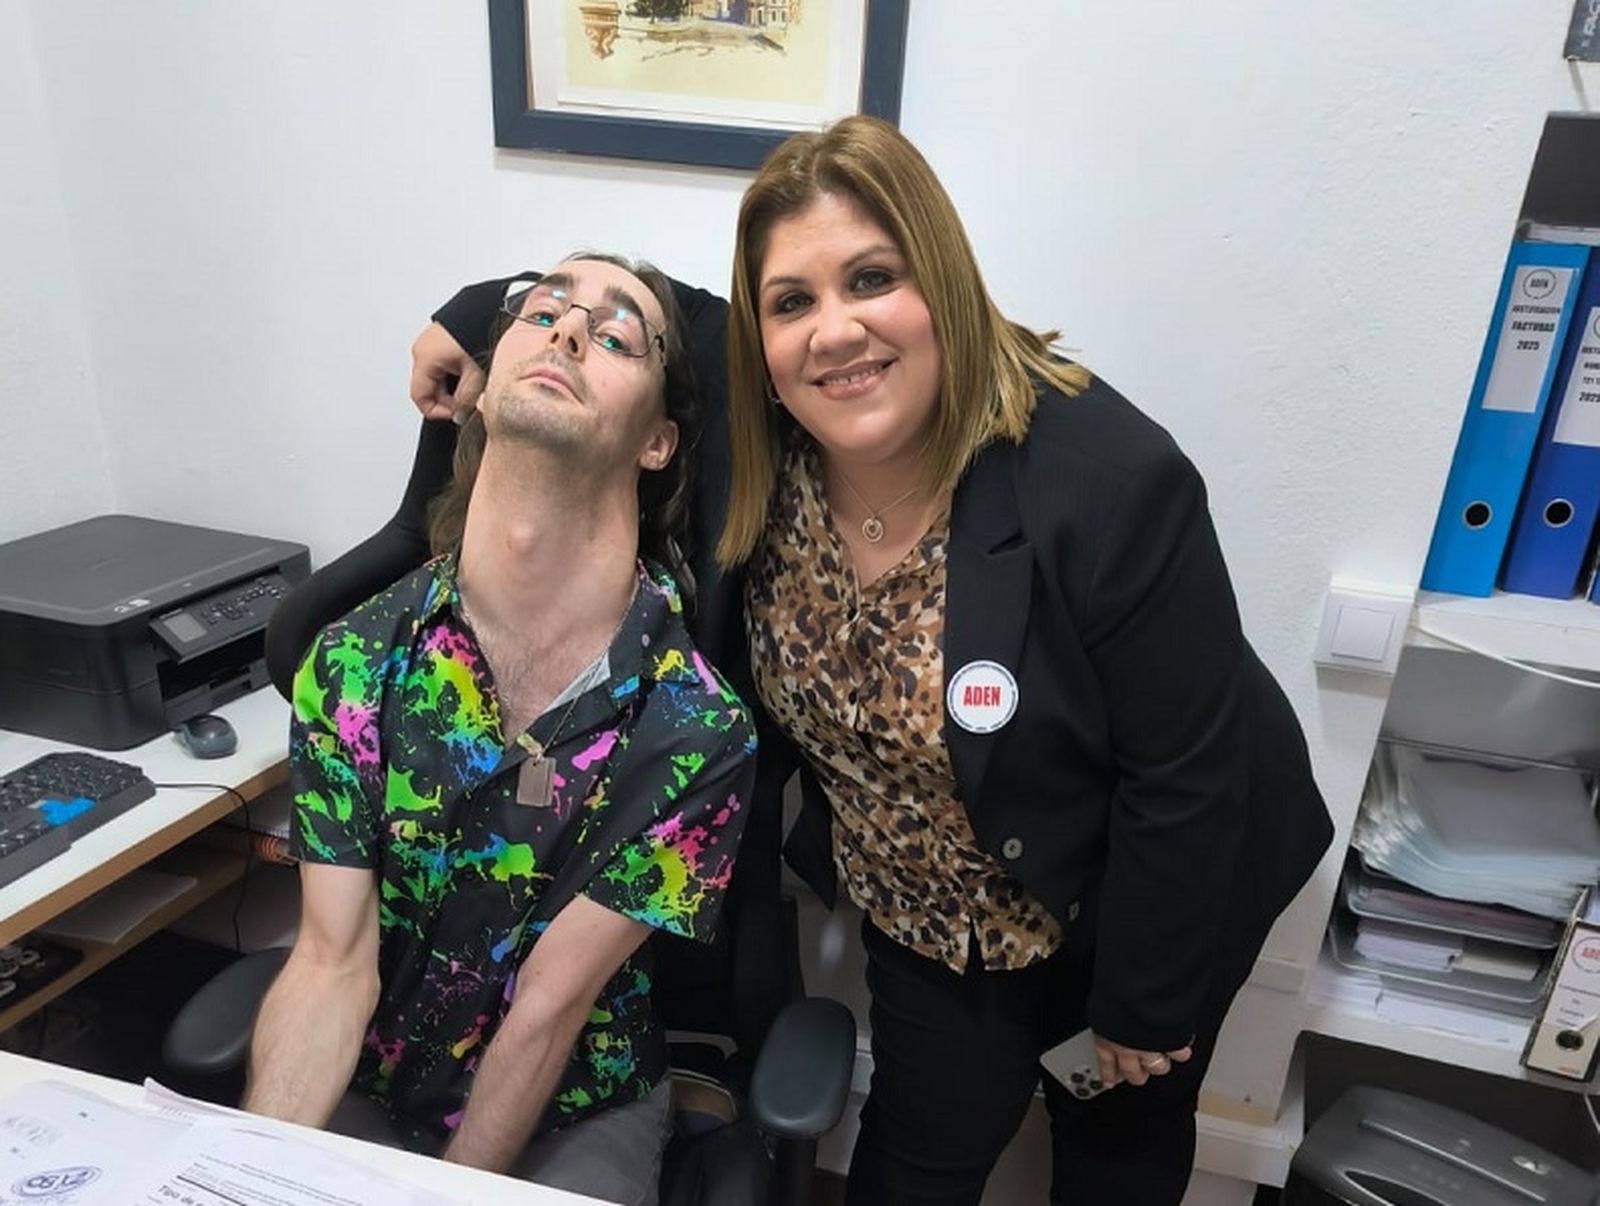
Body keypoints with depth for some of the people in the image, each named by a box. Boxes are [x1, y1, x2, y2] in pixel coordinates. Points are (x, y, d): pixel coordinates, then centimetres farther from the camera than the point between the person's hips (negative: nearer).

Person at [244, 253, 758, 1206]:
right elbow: (332, 970, -11)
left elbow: (550, 1008, -17)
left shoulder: (698, 732, -22)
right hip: (369, 1094, 2)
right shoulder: (354, 664, -12)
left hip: (576, 1114, -1)